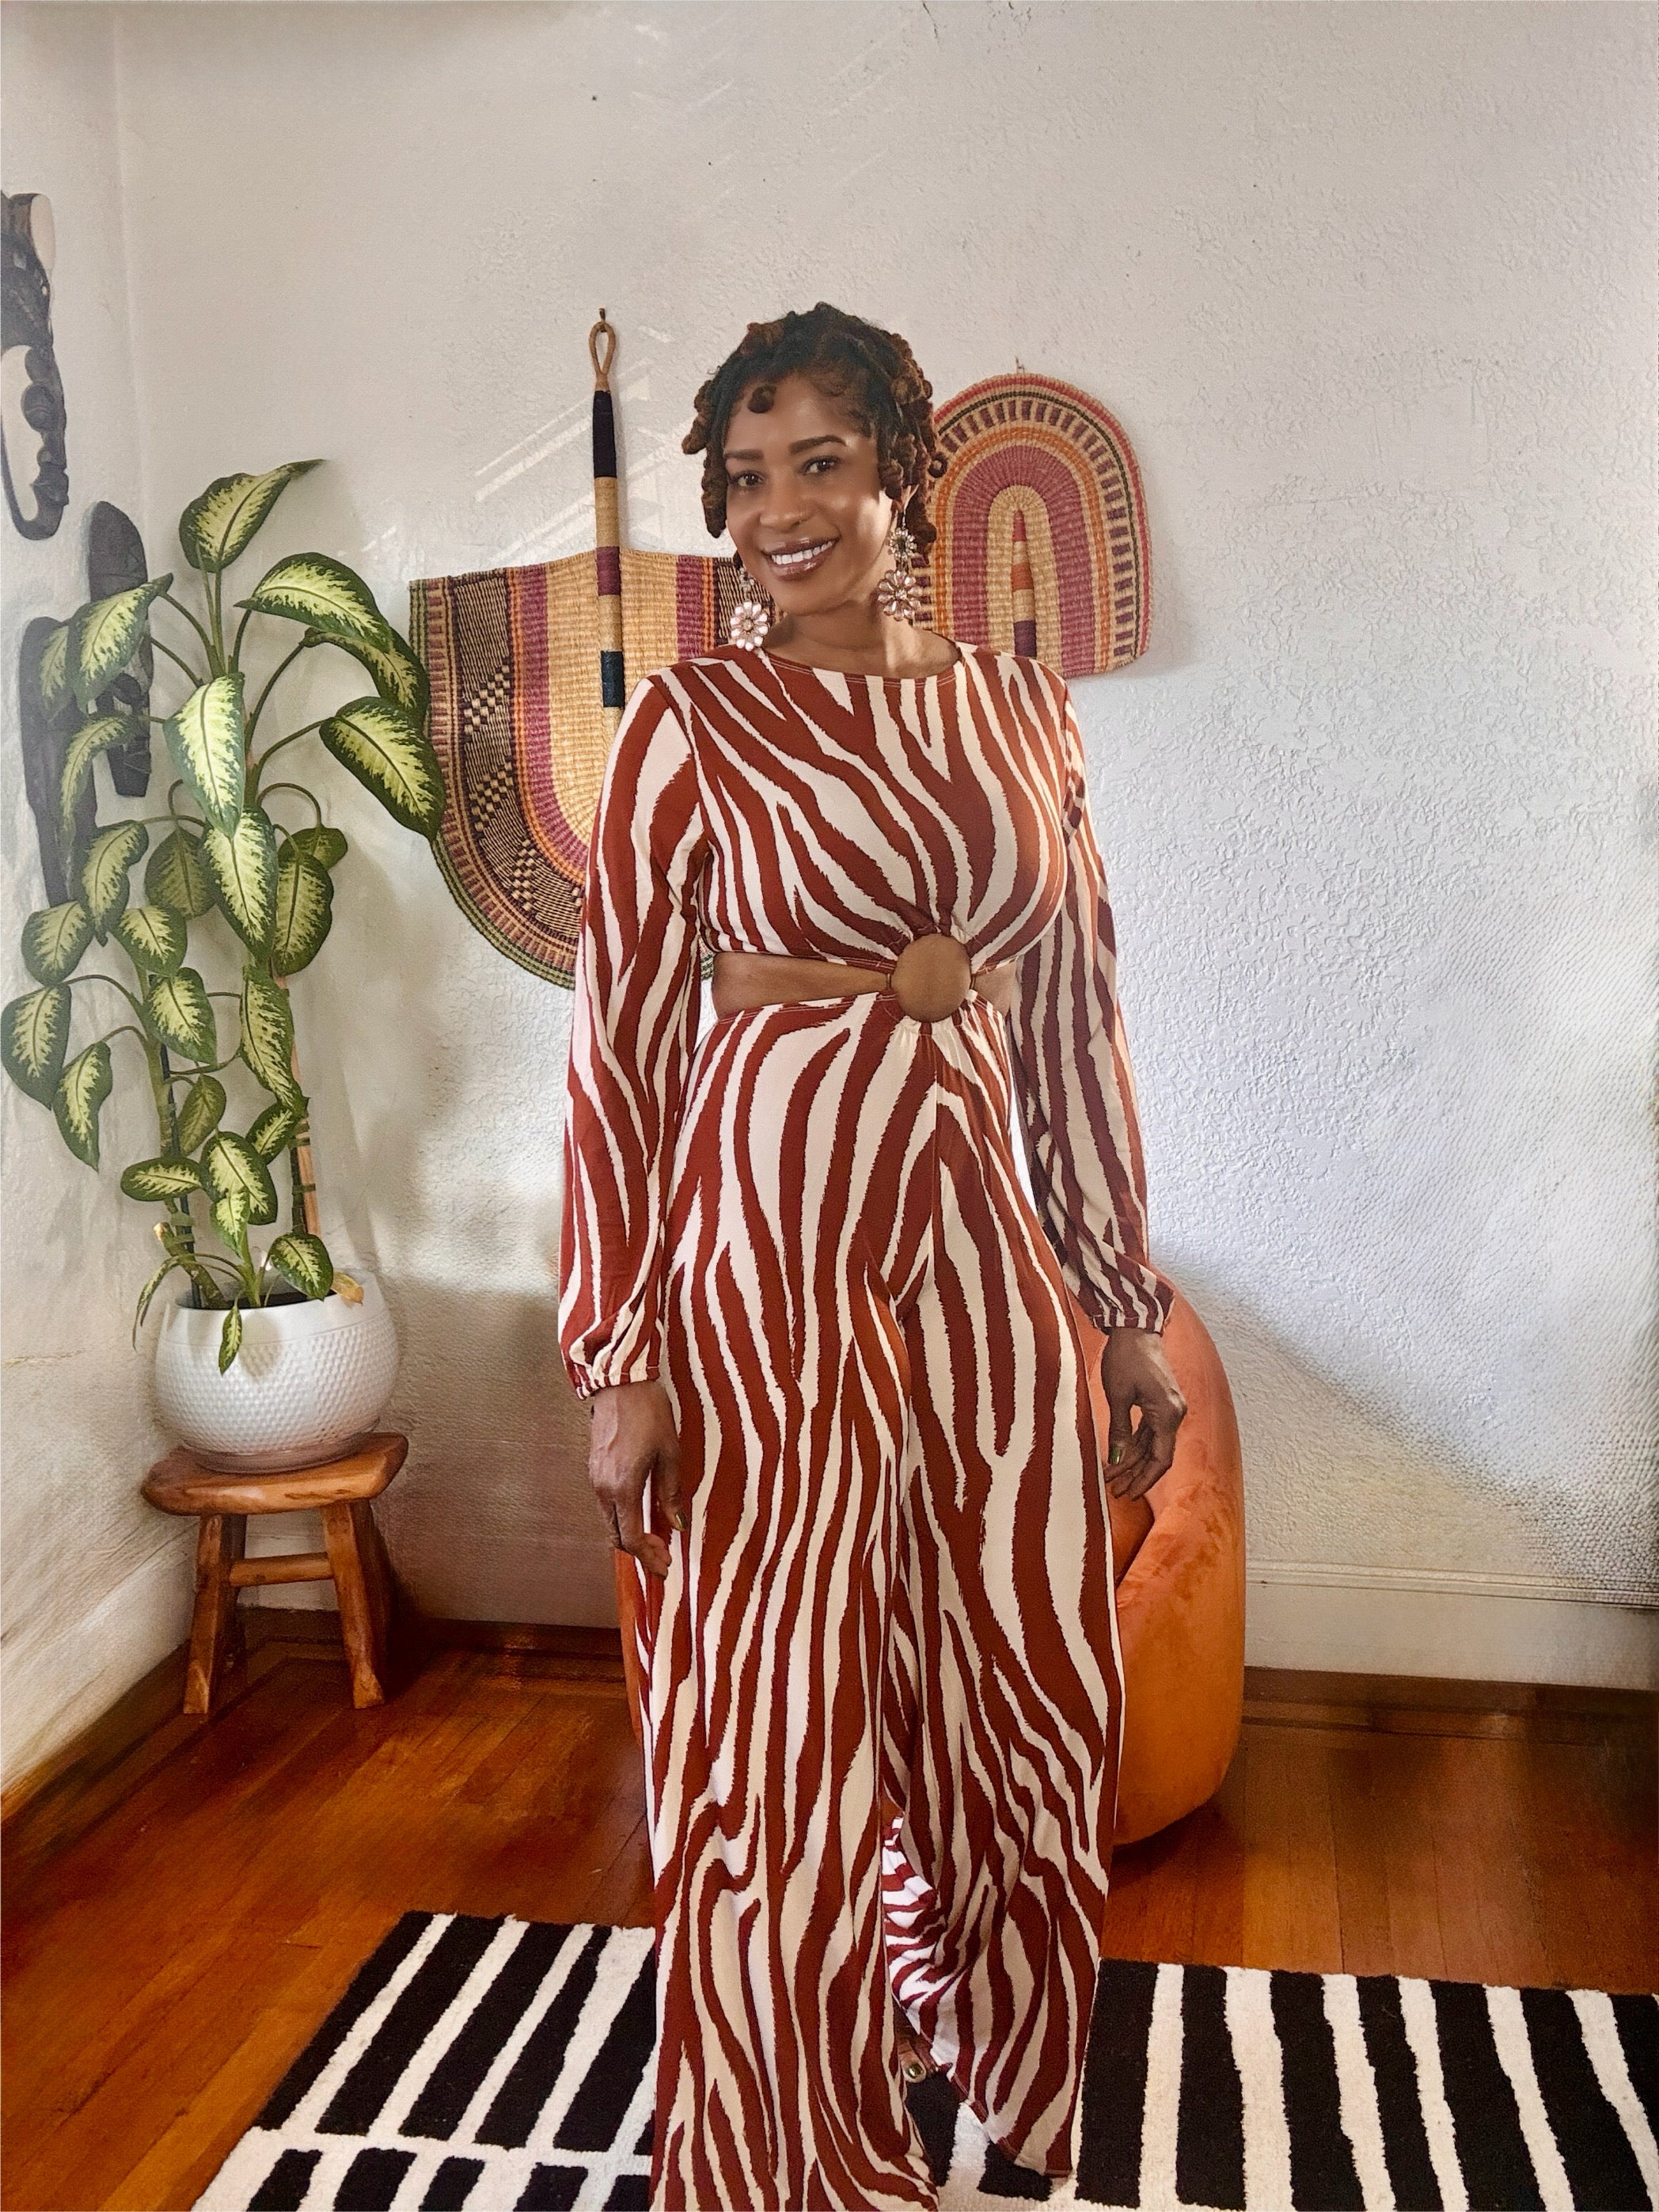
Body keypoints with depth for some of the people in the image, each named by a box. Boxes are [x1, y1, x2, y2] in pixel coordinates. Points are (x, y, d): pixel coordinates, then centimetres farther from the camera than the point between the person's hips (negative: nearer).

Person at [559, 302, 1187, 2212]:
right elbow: (618, 1048, -4)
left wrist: (1131, 1311, 10)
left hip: (986, 1238, 5)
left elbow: (1074, 1026, 10)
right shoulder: (689, 723, -3)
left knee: (1020, 1702, 16)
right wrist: (618, 1361, -8)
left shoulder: (1015, 708, 8)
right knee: (785, 1729, 4)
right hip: (770, 1244, -4)